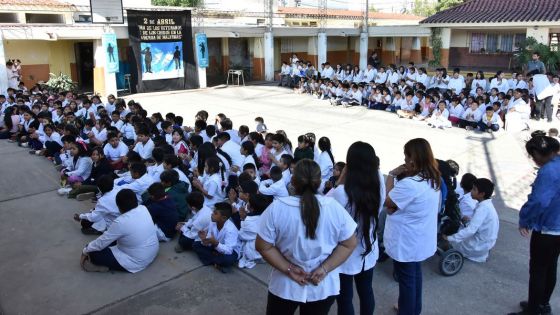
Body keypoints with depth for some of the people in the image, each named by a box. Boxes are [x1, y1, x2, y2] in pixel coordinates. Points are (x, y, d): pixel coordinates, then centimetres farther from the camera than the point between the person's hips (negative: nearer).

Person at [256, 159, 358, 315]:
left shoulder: (276, 208, -17)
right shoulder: (334, 207, -12)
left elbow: (263, 247, -13)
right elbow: (349, 244, -6)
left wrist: (289, 269, -10)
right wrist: (324, 269, -9)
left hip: (286, 286, -1)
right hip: (324, 286, 2)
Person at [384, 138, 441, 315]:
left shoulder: (409, 184, -32)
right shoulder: (433, 179, 0)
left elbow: (387, 203, -19)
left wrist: (392, 175, -17)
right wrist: (399, 177, -4)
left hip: (406, 242, -9)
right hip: (421, 239, 9)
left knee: (406, 280, 10)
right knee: (415, 274, 26)